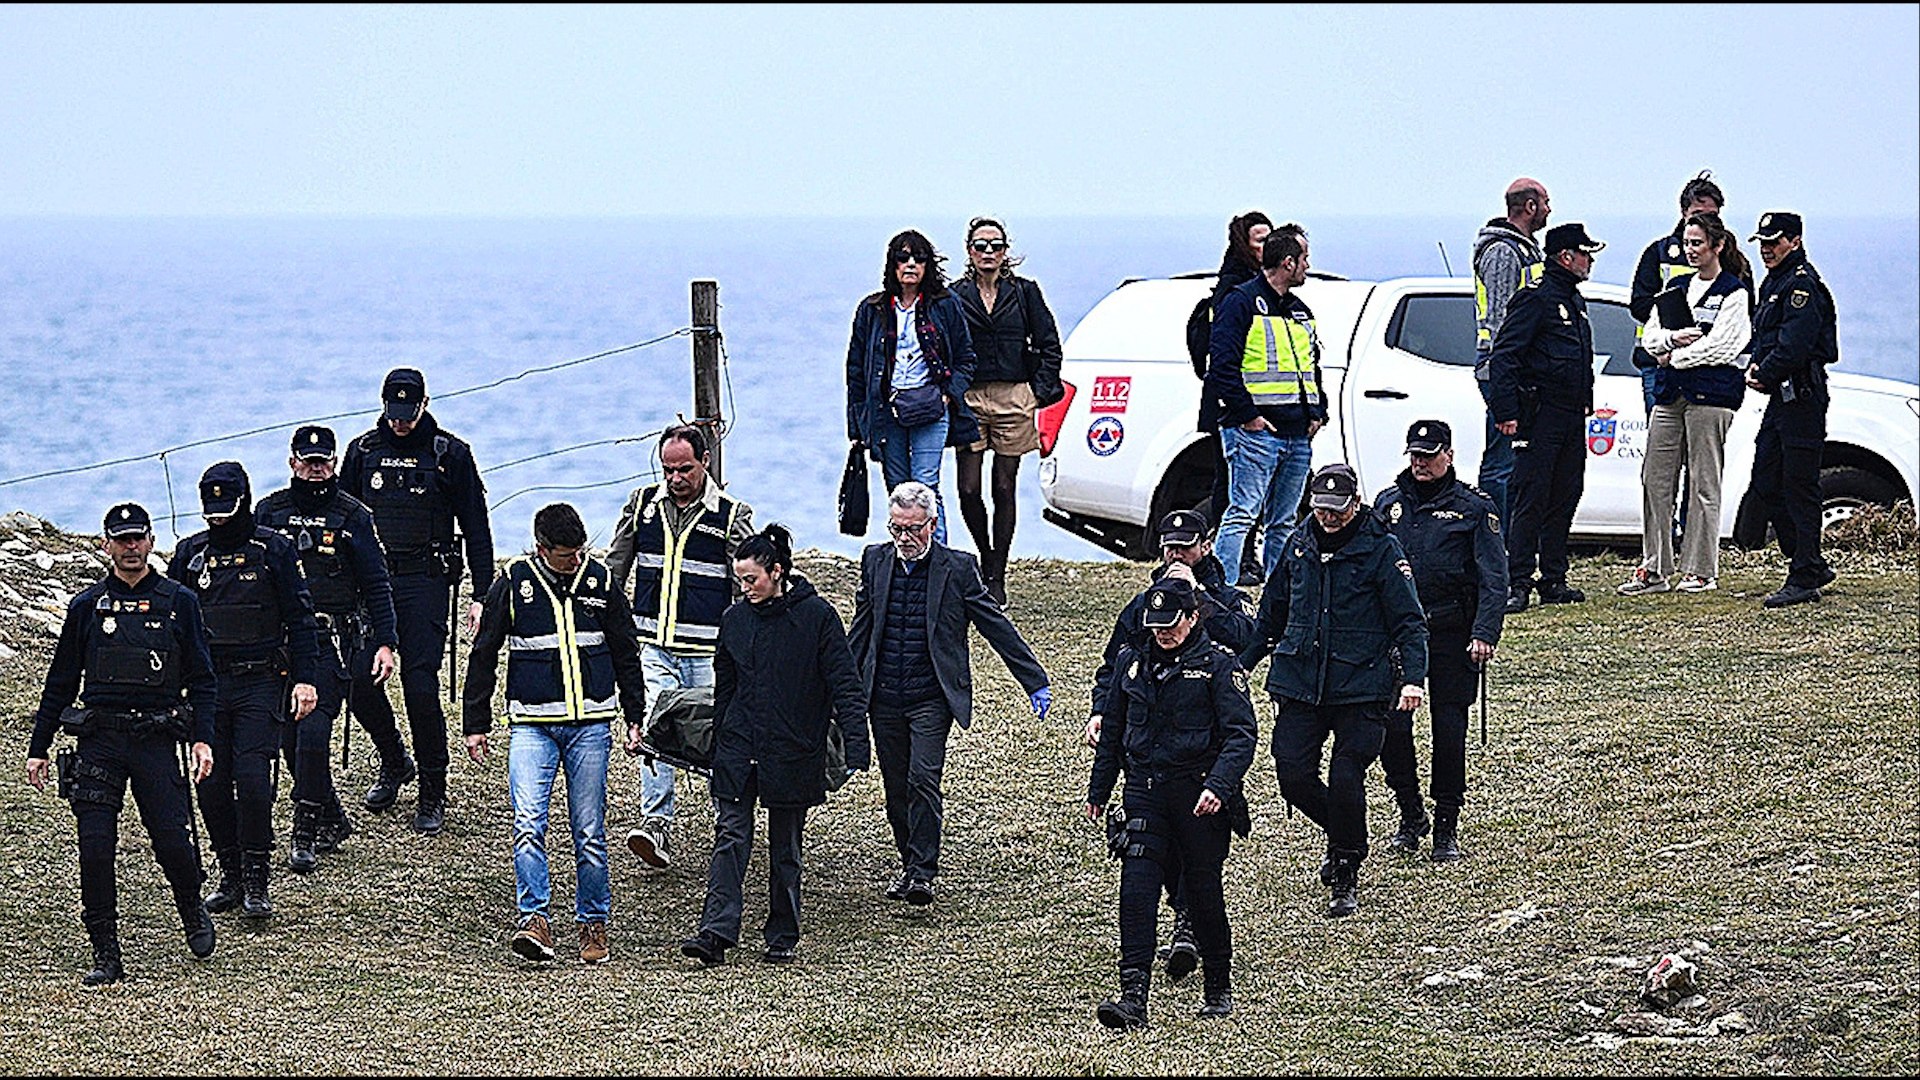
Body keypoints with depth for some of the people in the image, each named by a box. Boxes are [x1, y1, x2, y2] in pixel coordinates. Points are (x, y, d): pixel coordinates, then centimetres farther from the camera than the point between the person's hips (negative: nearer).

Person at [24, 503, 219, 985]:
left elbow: (201, 679, 7)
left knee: (172, 841, -8)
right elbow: (60, 683, 14)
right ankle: (106, 955, 2)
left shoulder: (178, 603, 6)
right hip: (100, 741, 1)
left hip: (157, 740, -1)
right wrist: (38, 748, 11)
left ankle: (193, 912, 24)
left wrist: (202, 740, -5)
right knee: (95, 847, -7)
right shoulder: (87, 606, 9)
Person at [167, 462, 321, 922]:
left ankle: (256, 884, -4)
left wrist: (305, 678, -5)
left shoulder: (273, 549, -1)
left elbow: (300, 618, 1)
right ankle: (230, 877, 16)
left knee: (253, 781, -12)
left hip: (259, 682, -4)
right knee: (212, 785, 3)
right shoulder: (191, 553, 8)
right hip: (207, 684, 4)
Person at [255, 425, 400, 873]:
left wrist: (385, 644, -5)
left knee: (313, 732, -15)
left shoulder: (352, 516, 0)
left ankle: (305, 834, -9)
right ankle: (332, 820, 24)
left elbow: (376, 585, 3)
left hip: (333, 640, -4)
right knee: (290, 739, 5)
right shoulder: (270, 512, 7)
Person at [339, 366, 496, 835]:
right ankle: (394, 761, 21)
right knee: (357, 677, -5)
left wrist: (482, 595, -1)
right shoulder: (363, 451, 10)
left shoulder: (450, 454, 2)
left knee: (420, 686, -9)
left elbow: (476, 529, 5)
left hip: (424, 582, -3)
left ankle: (432, 794, 3)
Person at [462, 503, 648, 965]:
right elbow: (483, 655, 6)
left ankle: (593, 923, 15)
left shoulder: (599, 580, 4)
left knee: (589, 832, 3)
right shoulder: (514, 582, -1)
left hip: (591, 723, 1)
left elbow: (626, 652, 15)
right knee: (528, 823, -17)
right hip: (531, 723, -1)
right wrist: (475, 724, 7)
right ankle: (534, 921, -19)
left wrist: (635, 715, 15)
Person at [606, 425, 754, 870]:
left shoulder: (732, 516, -1)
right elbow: (614, 571, 17)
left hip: (709, 652, -2)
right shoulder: (641, 505, 8)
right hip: (653, 647, 2)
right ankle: (657, 824, -18)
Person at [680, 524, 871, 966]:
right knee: (730, 837, -8)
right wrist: (717, 749, 17)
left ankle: (784, 938, 17)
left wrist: (856, 745, -15)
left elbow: (844, 684, -7)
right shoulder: (735, 619, 7)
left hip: (794, 753, -3)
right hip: (739, 748, 3)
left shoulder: (815, 615, -6)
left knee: (785, 847, 6)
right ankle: (716, 932, -16)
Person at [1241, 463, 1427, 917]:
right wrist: (1239, 662, 21)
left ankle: (1346, 879, 6)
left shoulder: (1381, 549, -4)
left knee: (1345, 781, -12)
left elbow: (1409, 621, -3)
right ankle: (1345, 835, 27)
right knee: (1293, 777, -3)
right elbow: (1271, 612, 22)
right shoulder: (1298, 545, 10)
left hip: (1360, 688, -4)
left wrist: (1413, 677, -16)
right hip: (1299, 683, 5)